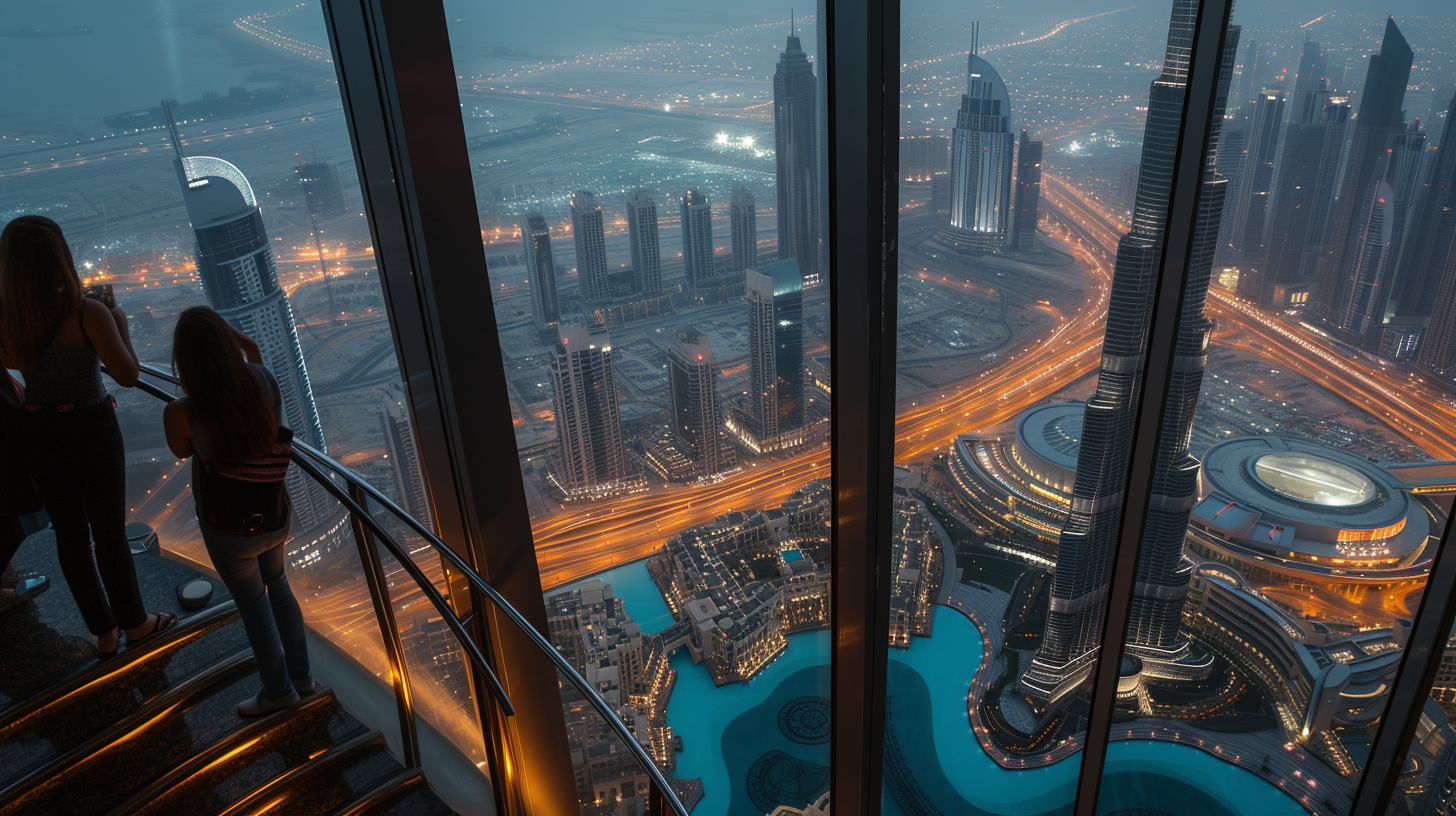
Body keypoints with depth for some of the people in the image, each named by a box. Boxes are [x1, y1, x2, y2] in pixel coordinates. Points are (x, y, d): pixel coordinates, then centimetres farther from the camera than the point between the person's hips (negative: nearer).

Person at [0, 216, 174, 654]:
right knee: (109, 532, 13)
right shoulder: (88, 313, -23)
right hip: (92, 432, -4)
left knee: (69, 532, 18)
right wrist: (120, 323, -4)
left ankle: (103, 632, 31)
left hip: (38, 435, 4)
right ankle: (135, 623, 30)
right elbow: (128, 376, -16)